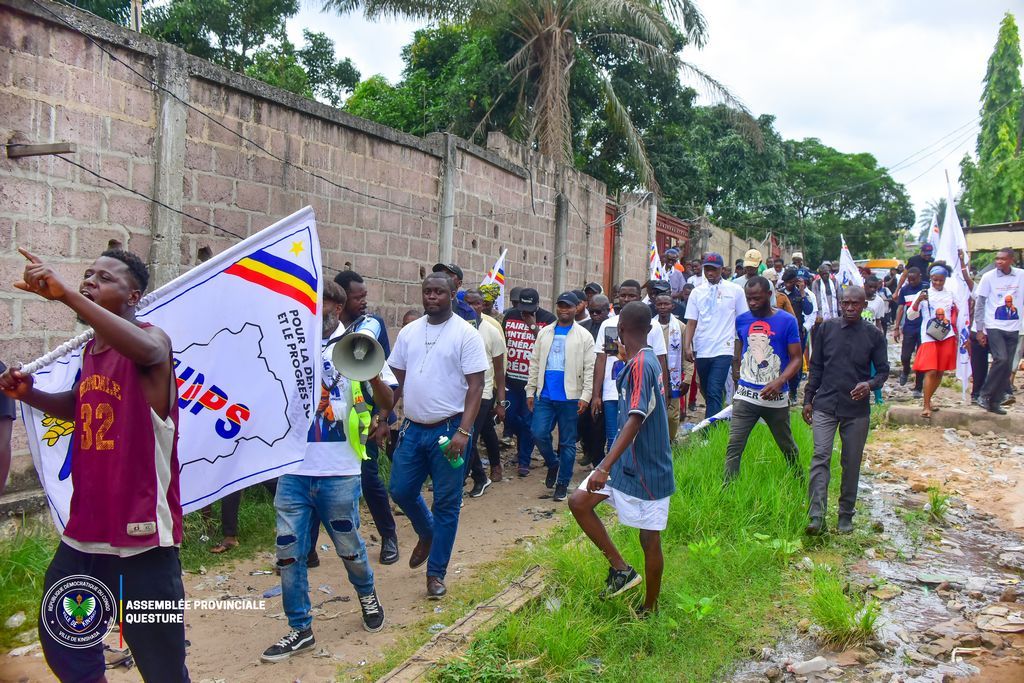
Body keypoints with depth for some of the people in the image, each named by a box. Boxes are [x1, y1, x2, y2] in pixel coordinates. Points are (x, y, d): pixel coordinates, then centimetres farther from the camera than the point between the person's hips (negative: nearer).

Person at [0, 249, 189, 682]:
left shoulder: (152, 336, -12)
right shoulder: (90, 351, 12)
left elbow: (148, 350, -38)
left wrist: (66, 295, -36)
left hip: (141, 533, -8)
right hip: (85, 531, 8)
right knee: (60, 642, 22)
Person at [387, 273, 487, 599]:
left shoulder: (466, 334, -8)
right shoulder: (409, 332, 8)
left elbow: (476, 385, -11)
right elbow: (396, 377, 16)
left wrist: (463, 432, -18)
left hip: (449, 429, -5)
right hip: (413, 428, 5)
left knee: (446, 503, 3)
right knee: (401, 490, 9)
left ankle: (436, 573, 15)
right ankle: (427, 533, 40)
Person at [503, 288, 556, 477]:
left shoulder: (548, 319, -6)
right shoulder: (510, 317, 6)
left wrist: (534, 326, -18)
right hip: (511, 379, 4)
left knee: (528, 422, 1)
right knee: (509, 417, 9)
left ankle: (524, 461, 13)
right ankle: (523, 446, 38)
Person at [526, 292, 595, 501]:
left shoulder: (584, 336, 0)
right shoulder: (544, 333, 10)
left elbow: (589, 369, -4)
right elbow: (535, 364, 11)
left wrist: (585, 396, -12)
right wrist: (530, 391, 7)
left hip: (570, 398, -3)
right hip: (545, 396, 3)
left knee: (567, 442, 4)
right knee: (539, 434, -5)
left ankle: (562, 484, 15)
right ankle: (552, 463, 24)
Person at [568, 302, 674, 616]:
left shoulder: (640, 364, -21)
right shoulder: (647, 359, 8)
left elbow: (635, 420, -30)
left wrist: (605, 467, -36)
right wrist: (625, 356, 45)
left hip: (645, 468, -9)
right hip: (626, 462, 9)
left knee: (649, 538, 5)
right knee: (579, 502, 2)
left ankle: (649, 610, 20)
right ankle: (620, 568, 11)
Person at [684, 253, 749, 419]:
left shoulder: (735, 291, 1)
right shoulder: (697, 292, 7)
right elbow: (691, 322, 3)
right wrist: (687, 347, -9)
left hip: (723, 350, -3)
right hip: (701, 351, 4)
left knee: (714, 392, -14)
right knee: (706, 392, 14)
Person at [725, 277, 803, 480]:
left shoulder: (787, 321, -6)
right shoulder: (741, 320, 4)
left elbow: (797, 358, -7)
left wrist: (779, 382, -21)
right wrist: (737, 374, 8)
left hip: (776, 397, -2)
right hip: (745, 395, 2)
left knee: (787, 446, 17)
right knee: (734, 447, -10)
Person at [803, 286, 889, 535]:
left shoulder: (874, 335, 1)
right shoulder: (826, 329, 3)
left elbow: (883, 370, 6)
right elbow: (816, 367, 8)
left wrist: (870, 384, -15)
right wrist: (808, 399, 6)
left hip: (857, 410, 1)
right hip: (825, 405, 0)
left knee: (852, 463, 8)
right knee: (820, 457, -11)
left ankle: (846, 515, 21)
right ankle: (816, 516, -14)